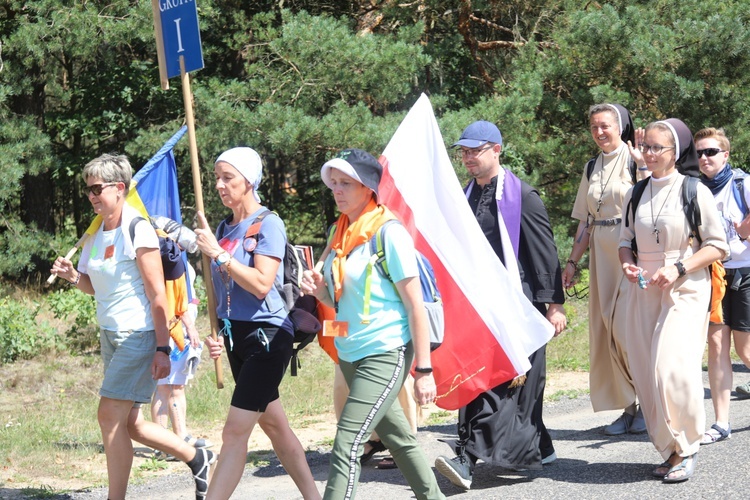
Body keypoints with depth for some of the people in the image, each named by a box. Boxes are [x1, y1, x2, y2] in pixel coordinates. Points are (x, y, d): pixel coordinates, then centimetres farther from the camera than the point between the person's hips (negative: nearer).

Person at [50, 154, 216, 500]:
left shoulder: (138, 230, -13)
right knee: (129, 423, 10)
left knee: (111, 415, -13)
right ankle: (198, 459, 28)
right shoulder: (95, 234, 9)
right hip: (109, 335, 8)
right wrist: (73, 276, -1)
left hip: (139, 335, -8)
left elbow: (157, 294, -15)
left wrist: (162, 348, -19)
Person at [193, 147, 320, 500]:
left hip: (266, 335, -8)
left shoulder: (268, 224, -10)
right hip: (236, 336, 8)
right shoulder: (224, 228, 10)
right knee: (274, 425, 14)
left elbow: (261, 284, -20)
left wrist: (217, 254, -19)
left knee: (235, 431, -11)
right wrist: (215, 332, 8)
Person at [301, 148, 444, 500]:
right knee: (397, 438, 18)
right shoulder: (340, 233, 9)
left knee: (346, 447, -15)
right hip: (349, 353, 8)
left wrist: (423, 369, -15)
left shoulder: (389, 233, -12)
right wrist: (319, 290, -5)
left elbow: (415, 304, -13)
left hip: (385, 354, -8)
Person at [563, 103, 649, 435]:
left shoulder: (636, 159, -4)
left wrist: (641, 160, -23)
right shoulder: (592, 169, 15)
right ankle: (628, 406, 13)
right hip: (601, 255, 6)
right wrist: (573, 261, 14)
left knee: (627, 328, -10)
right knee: (606, 330, 4)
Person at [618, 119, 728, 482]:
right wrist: (627, 264, -3)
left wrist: (678, 269, -16)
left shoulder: (694, 191, -6)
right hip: (644, 291, 5)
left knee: (673, 368, -17)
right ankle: (669, 450, 14)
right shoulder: (637, 193, 10)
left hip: (685, 290, -5)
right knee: (647, 372, 3)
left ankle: (685, 449, -2)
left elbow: (718, 246, -5)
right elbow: (625, 240, 19)